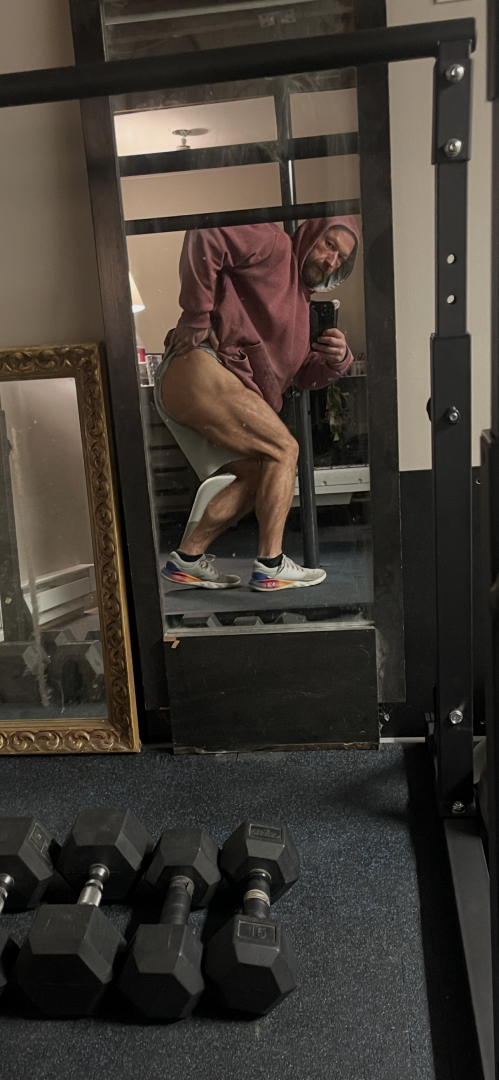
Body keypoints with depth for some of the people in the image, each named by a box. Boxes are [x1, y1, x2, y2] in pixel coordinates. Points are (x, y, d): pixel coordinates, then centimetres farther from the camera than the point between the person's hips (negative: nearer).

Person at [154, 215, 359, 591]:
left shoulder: (300, 302, 30)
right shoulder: (273, 245, 3)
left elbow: (304, 375, 23)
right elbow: (204, 239, -14)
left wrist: (336, 359, 1)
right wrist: (197, 319, -15)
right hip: (198, 369, -10)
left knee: (259, 475, 10)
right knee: (283, 448, -12)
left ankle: (187, 559, 13)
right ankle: (271, 565, -8)